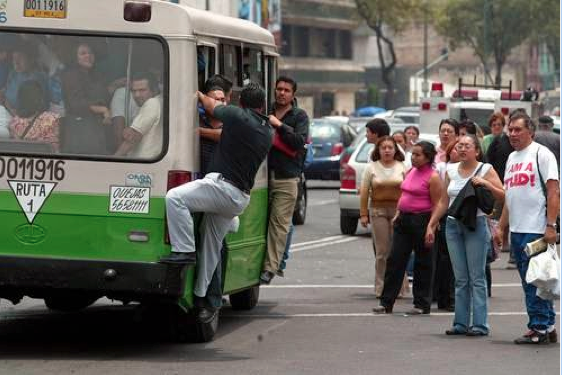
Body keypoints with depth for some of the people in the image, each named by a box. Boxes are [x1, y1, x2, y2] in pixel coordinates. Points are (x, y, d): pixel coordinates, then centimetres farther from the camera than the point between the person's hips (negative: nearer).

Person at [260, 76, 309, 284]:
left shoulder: (299, 116, 5)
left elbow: (299, 142, -9)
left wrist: (279, 125, -13)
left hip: (286, 177, -4)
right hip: (264, 173, 4)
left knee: (279, 223, -8)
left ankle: (270, 267, -11)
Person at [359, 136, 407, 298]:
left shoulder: (402, 167, 6)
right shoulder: (372, 168, 6)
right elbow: (364, 192, 5)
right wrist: (363, 214, -1)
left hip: (399, 211, 0)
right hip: (378, 211, 0)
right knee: (382, 251, 1)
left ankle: (399, 288, 2)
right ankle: (381, 289, 6)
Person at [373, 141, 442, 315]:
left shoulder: (433, 177, -11)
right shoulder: (410, 172, 12)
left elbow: (436, 204, -13)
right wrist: (398, 214, 11)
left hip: (422, 220, -8)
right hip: (404, 219, 8)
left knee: (423, 263, 3)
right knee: (395, 260, 4)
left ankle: (422, 304, 13)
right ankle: (386, 302, 8)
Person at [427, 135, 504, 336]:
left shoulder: (486, 170, -1)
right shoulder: (451, 170, 11)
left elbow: (502, 196, -6)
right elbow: (443, 202, 17)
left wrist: (486, 183, -19)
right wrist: (431, 225, 13)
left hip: (476, 224, -4)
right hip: (453, 225, 5)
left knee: (477, 278, -5)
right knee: (460, 279, 7)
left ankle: (480, 325, -3)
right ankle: (461, 323, 10)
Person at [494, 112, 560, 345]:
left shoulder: (541, 154, -5)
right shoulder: (511, 158, 18)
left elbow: (553, 191, -11)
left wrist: (550, 226, -18)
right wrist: (501, 227, 19)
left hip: (536, 230, -8)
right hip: (517, 230, 8)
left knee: (534, 281, -8)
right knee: (531, 282, 9)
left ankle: (539, 328, -3)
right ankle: (547, 328, 15)